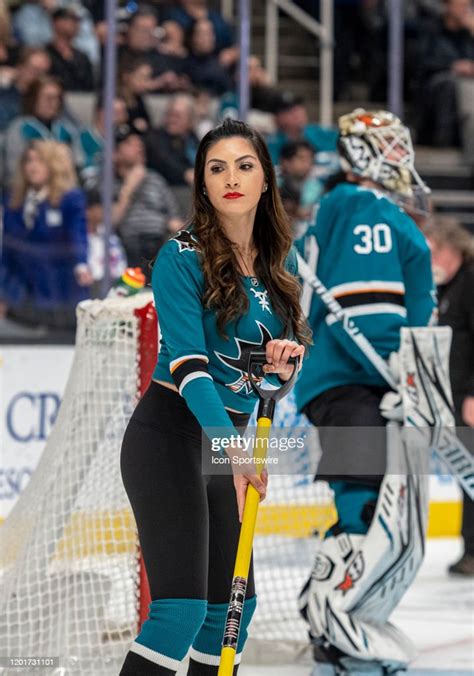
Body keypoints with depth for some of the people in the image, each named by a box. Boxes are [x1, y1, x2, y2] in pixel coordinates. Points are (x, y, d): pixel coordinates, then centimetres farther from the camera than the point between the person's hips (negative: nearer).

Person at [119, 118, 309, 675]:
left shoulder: (279, 261, 7)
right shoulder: (181, 258, -12)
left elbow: (286, 343, 15)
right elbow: (187, 362, -21)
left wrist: (286, 355, -11)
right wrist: (231, 444, -34)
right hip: (172, 435, -8)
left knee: (232, 607, 10)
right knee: (181, 608, -16)